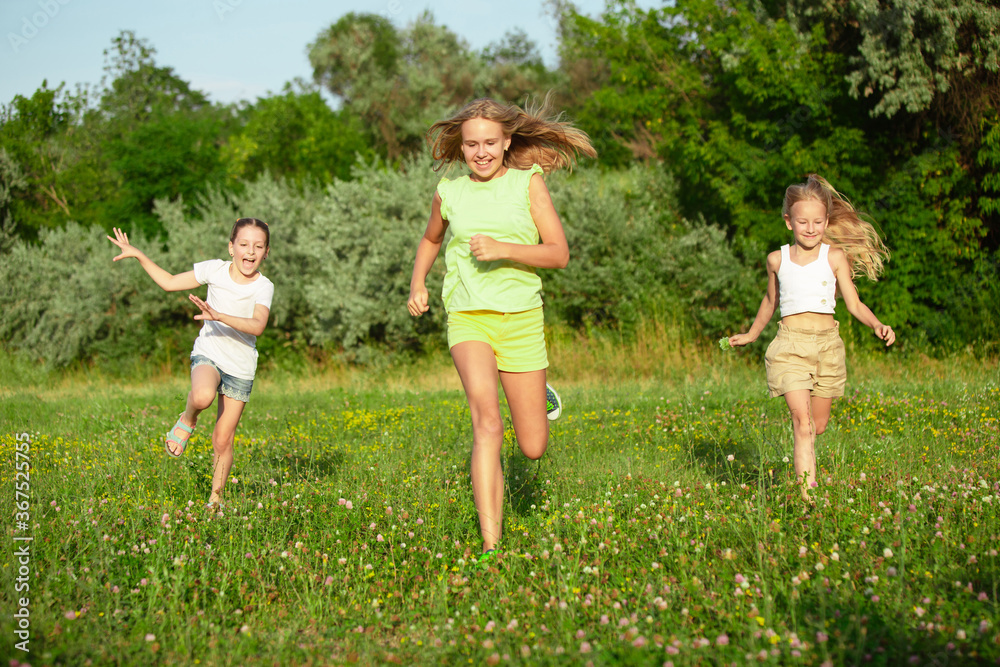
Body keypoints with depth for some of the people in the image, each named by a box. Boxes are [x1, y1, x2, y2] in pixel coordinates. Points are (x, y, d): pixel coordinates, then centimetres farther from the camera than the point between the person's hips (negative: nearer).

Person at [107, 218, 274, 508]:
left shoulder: (264, 287, -11)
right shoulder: (215, 269, -5)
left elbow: (258, 326, -29)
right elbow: (170, 282, 9)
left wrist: (219, 316, -40)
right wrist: (138, 255, 6)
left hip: (240, 367, 0)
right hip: (208, 354, 0)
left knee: (223, 440, 2)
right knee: (202, 396, -37)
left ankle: (216, 498, 22)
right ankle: (188, 420, -3)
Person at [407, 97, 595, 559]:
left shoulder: (528, 182, 2)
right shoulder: (449, 192, 8)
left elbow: (559, 254, -4)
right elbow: (431, 240, 30)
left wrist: (504, 249, -18)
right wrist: (417, 285, 14)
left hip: (521, 318, 0)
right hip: (468, 317, 0)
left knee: (534, 448, 6)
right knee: (487, 424, -24)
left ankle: (537, 393, 43)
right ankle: (491, 547, -27)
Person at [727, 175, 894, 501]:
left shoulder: (834, 257, 2)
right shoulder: (777, 260, 6)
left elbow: (854, 304, 2)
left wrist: (877, 325, -16)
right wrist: (751, 334, 34)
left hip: (827, 342, 1)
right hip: (790, 342, -1)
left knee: (818, 425, 10)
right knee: (802, 421, -17)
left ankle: (804, 467, 40)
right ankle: (807, 491, -22)